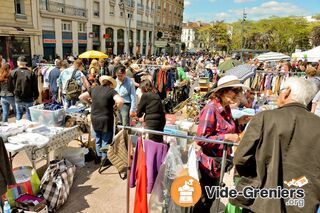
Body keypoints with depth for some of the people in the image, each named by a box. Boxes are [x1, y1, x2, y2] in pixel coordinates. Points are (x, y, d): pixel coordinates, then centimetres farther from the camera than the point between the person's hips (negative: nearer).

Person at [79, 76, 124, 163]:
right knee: (106, 140, 10)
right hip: (106, 119, -5)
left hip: (94, 119, 5)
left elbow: (81, 97, 9)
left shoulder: (94, 89, 5)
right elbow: (120, 101, -26)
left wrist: (90, 102, 15)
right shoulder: (111, 90, -10)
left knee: (98, 139, 21)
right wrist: (117, 107, -7)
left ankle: (99, 156, 33)